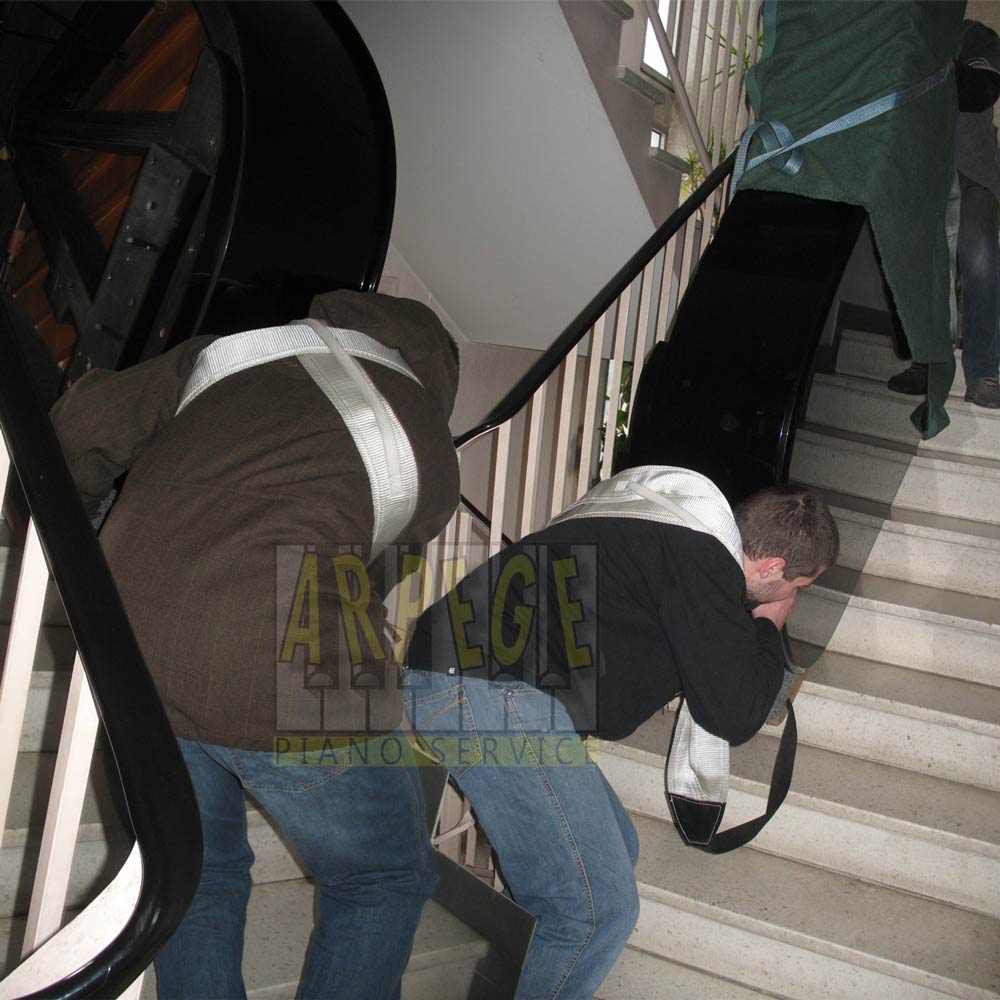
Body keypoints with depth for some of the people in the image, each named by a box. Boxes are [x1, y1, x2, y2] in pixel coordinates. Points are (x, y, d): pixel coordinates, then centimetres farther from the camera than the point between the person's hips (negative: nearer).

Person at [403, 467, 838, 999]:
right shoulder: (703, 560, -12)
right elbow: (733, 716, -6)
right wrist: (768, 627, 10)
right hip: (487, 690, -11)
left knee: (614, 850, 20)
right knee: (598, 909, -9)